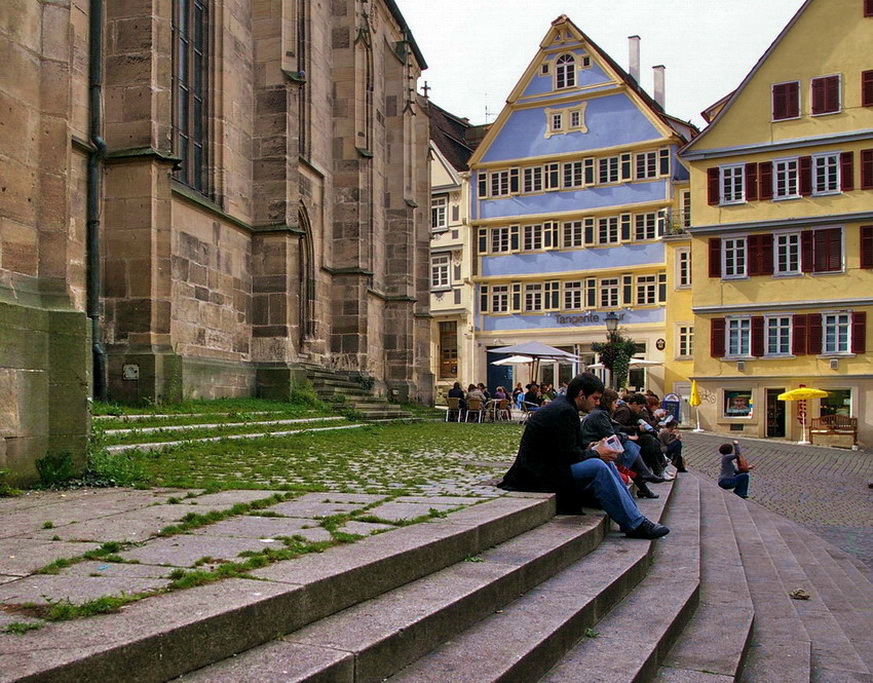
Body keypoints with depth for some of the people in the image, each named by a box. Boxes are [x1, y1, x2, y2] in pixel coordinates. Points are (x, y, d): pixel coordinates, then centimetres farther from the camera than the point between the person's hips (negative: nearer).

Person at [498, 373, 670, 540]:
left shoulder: (563, 407, 14)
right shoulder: (564, 412, -18)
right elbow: (568, 455, -21)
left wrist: (588, 448, 7)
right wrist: (596, 453, -7)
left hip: (549, 465, 11)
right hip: (538, 474, -11)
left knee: (607, 462, 4)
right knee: (597, 467, -25)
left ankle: (633, 514, 5)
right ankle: (635, 524, -19)